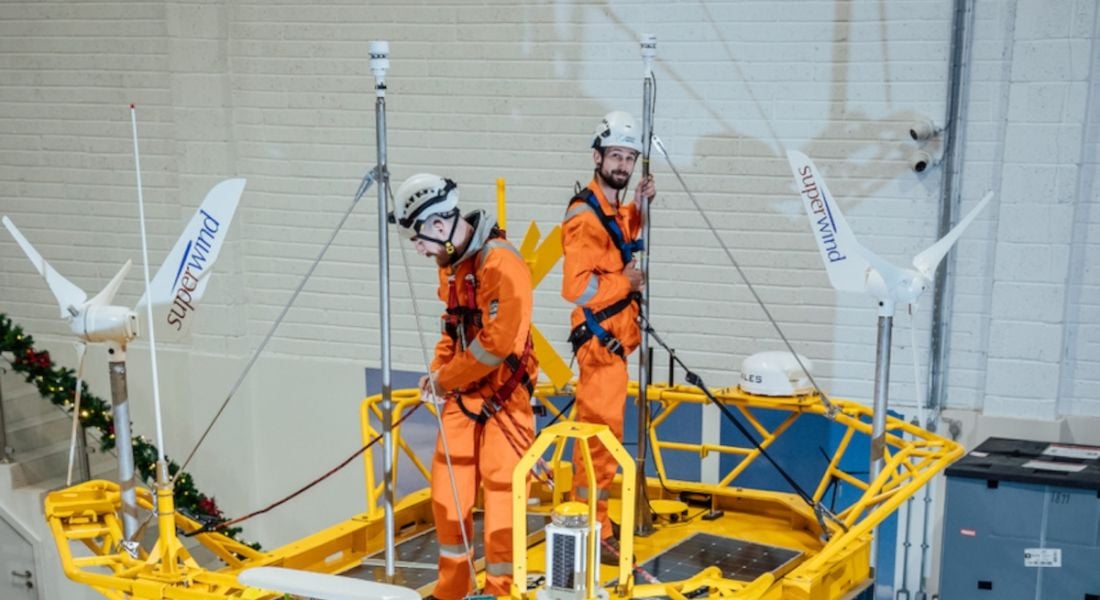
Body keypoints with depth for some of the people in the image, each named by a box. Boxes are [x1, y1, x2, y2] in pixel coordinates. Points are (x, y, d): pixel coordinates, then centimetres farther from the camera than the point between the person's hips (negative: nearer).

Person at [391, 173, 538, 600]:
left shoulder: (500, 263, -22)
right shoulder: (451, 263, 8)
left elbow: (498, 342, -26)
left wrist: (446, 379, -15)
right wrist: (437, 371, 2)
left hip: (502, 399, -8)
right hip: (462, 395, 8)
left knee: (501, 495, -1)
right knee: (447, 491, 11)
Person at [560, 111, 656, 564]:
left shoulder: (612, 207, 9)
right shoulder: (585, 216, -20)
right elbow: (576, 287, -27)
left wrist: (638, 206, 13)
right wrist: (626, 282, -18)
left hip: (614, 337, 10)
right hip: (600, 340, -10)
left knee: (595, 431, 18)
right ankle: (595, 532, 0)